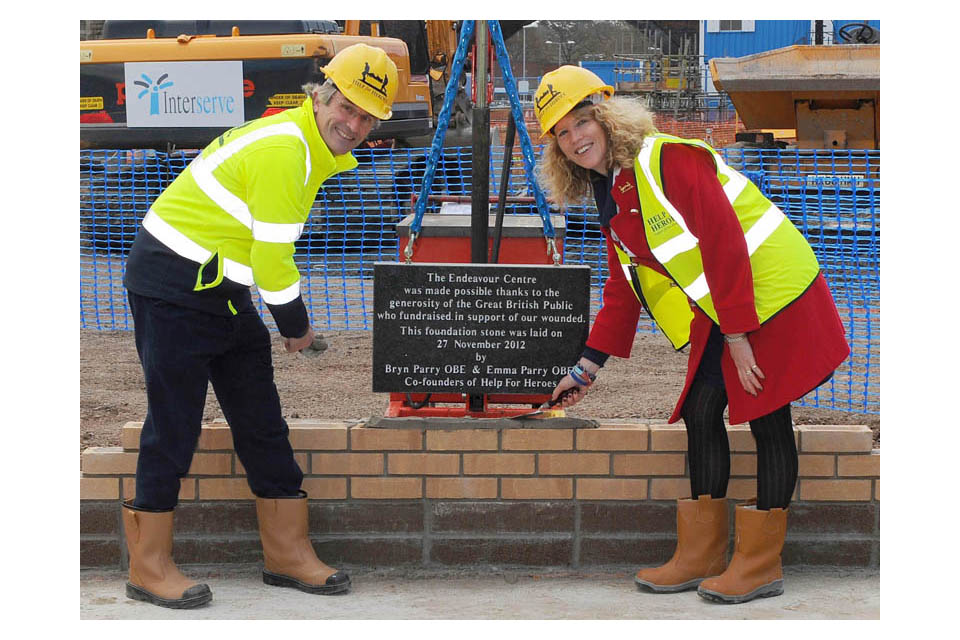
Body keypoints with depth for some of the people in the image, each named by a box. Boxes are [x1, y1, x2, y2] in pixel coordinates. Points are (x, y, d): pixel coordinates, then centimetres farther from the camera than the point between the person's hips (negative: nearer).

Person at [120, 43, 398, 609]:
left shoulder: (316, 151, 10)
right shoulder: (283, 150, -23)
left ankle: (287, 552, 18)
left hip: (221, 286, 10)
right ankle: (150, 566, 6)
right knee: (175, 422, -5)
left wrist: (292, 323, 11)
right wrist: (297, 326, -7)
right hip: (172, 285, -10)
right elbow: (271, 258, -21)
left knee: (261, 418, 10)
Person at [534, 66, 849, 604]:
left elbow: (723, 241, -21)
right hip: (717, 314, 9)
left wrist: (737, 335, -22)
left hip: (770, 294, -9)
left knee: (767, 419, -4)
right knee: (701, 413, 4)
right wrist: (590, 366, 15)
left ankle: (760, 563, 2)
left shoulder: (669, 158, -17)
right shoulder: (612, 198, 12)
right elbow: (623, 289, 17)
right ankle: (703, 555, 13)